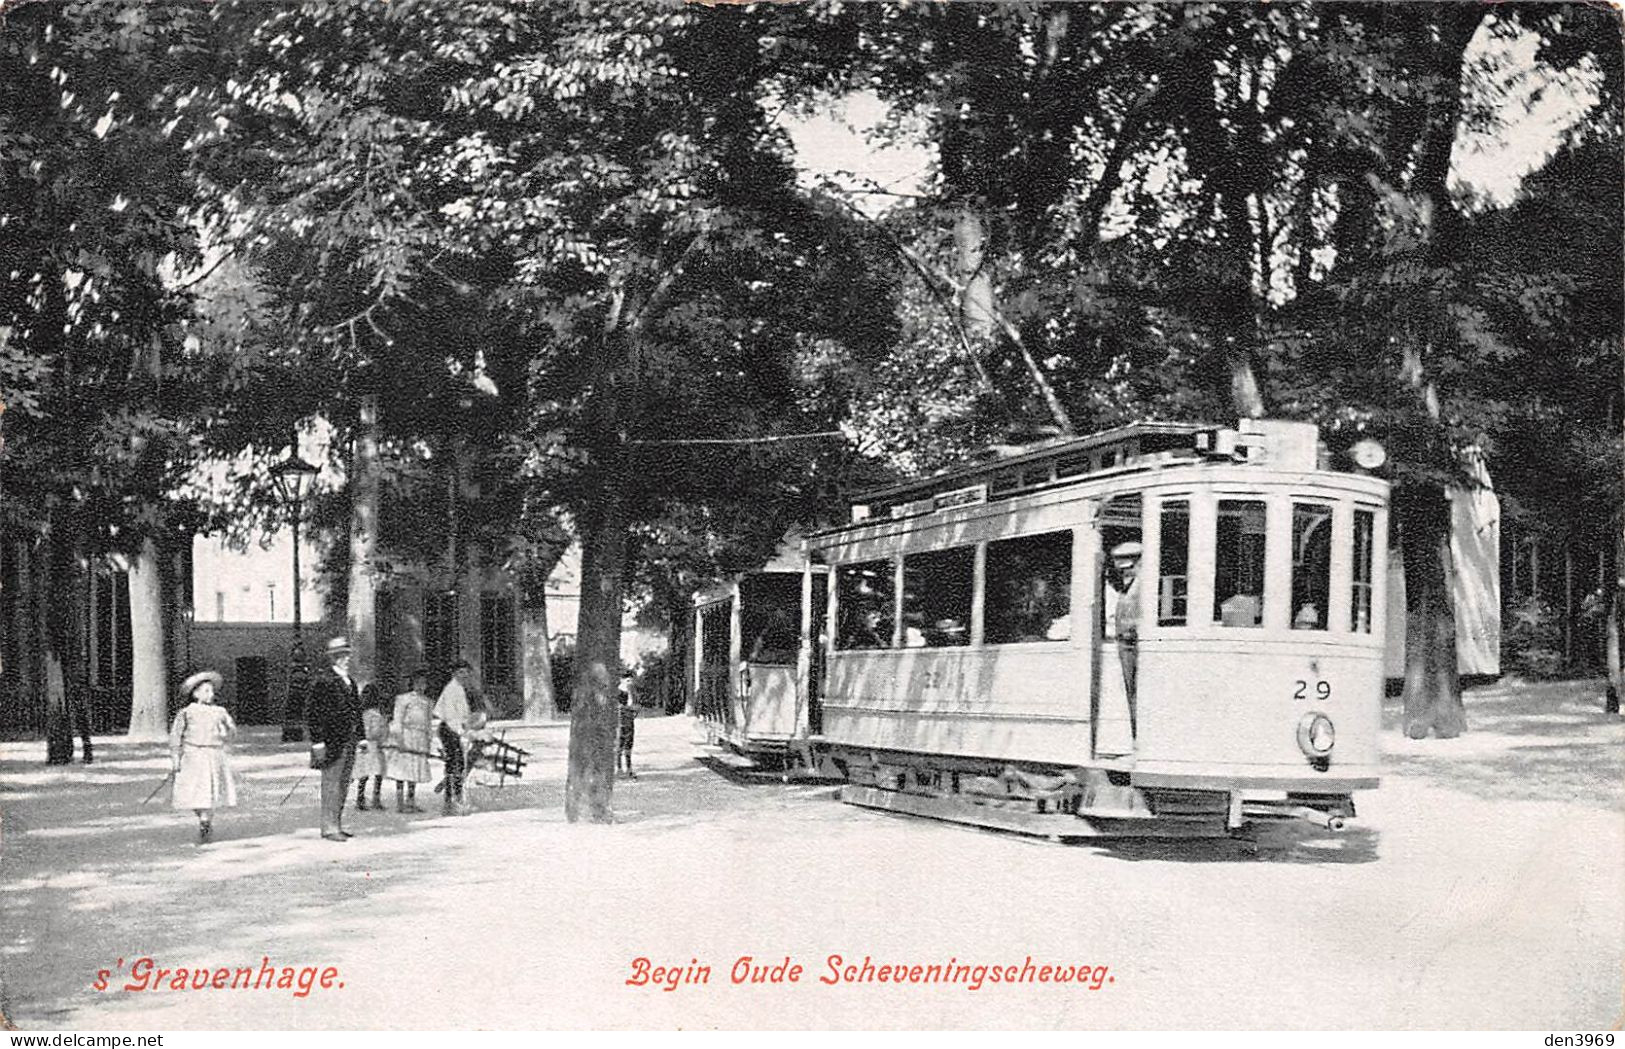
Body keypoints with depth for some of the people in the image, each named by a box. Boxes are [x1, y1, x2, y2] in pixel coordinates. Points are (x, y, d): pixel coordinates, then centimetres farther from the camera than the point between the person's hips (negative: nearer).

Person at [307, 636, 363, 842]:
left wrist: (360, 738, 16)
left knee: (343, 785, 12)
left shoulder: (350, 682, 16)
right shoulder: (323, 681, -9)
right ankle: (329, 828, -1)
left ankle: (337, 824, 20)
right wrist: (318, 742, -17)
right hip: (332, 742, -8)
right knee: (332, 785, -5)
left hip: (349, 742, 8)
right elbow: (313, 712, -13)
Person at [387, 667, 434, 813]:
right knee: (402, 770, -7)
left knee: (416, 771, 5)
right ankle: (399, 803, -6)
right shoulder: (404, 699, -1)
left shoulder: (429, 702, 15)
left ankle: (411, 803, 9)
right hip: (406, 737, -6)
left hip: (421, 740, 6)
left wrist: (428, 743, 16)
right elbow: (397, 720, -5)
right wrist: (399, 739, -13)